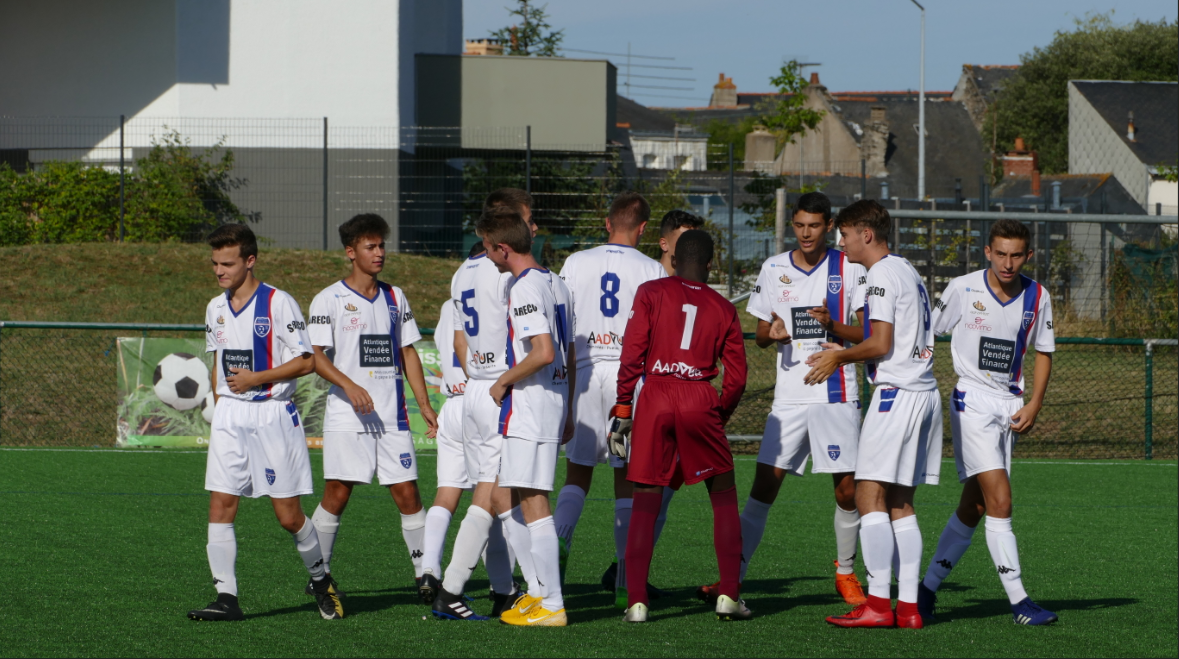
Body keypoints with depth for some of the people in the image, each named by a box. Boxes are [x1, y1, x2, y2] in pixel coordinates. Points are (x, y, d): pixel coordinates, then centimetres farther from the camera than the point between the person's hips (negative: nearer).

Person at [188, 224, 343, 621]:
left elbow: (306, 362, -9)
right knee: (220, 505, -7)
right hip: (229, 416, 5)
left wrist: (255, 379, -15)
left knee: (289, 515, -2)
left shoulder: (278, 303, -8)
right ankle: (226, 598, -7)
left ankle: (320, 580, 23)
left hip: (273, 415, -5)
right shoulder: (216, 309, 12)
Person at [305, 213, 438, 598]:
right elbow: (316, 355, -7)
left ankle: (425, 575, 5)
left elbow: (408, 353, 17)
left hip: (392, 417, 4)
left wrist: (424, 405, 9)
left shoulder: (394, 298, 14)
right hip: (346, 418, -4)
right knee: (337, 494, -4)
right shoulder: (329, 300, -1)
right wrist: (349, 386, -22)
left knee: (407, 494, -1)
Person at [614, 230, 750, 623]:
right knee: (724, 497, 13)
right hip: (699, 399, 0)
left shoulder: (651, 293, 6)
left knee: (646, 502, 5)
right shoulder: (723, 309, 11)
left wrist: (623, 409, 2)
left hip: (655, 397, 0)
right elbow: (736, 378, 10)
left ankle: (636, 601, -1)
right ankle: (728, 595, 8)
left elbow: (632, 355, -2)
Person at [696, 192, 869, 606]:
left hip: (836, 396, -2)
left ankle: (845, 572, 19)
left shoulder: (850, 269, 1)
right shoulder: (773, 269, 8)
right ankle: (733, 576, -3)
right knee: (764, 484, -5)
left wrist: (834, 326, -19)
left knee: (847, 490, -1)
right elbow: (760, 334, 15)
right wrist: (773, 335, -9)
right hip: (789, 396, 2)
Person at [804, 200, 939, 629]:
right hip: (925, 393, 10)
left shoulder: (882, 274, -9)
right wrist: (844, 351, 23)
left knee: (869, 494, -9)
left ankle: (878, 602, -14)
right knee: (899, 502, 9)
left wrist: (839, 357, 1)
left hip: (897, 393, -10)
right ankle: (908, 605, 4)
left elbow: (881, 343, -15)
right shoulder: (908, 272, 20)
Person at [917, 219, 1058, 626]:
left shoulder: (1037, 298, 3)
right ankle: (1018, 601, -16)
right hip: (972, 399, -5)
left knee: (974, 507, 7)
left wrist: (1034, 405, 2)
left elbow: (1043, 352, 14)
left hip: (1009, 405, 5)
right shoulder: (963, 289, -7)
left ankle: (928, 589, 19)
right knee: (1000, 500, -16)